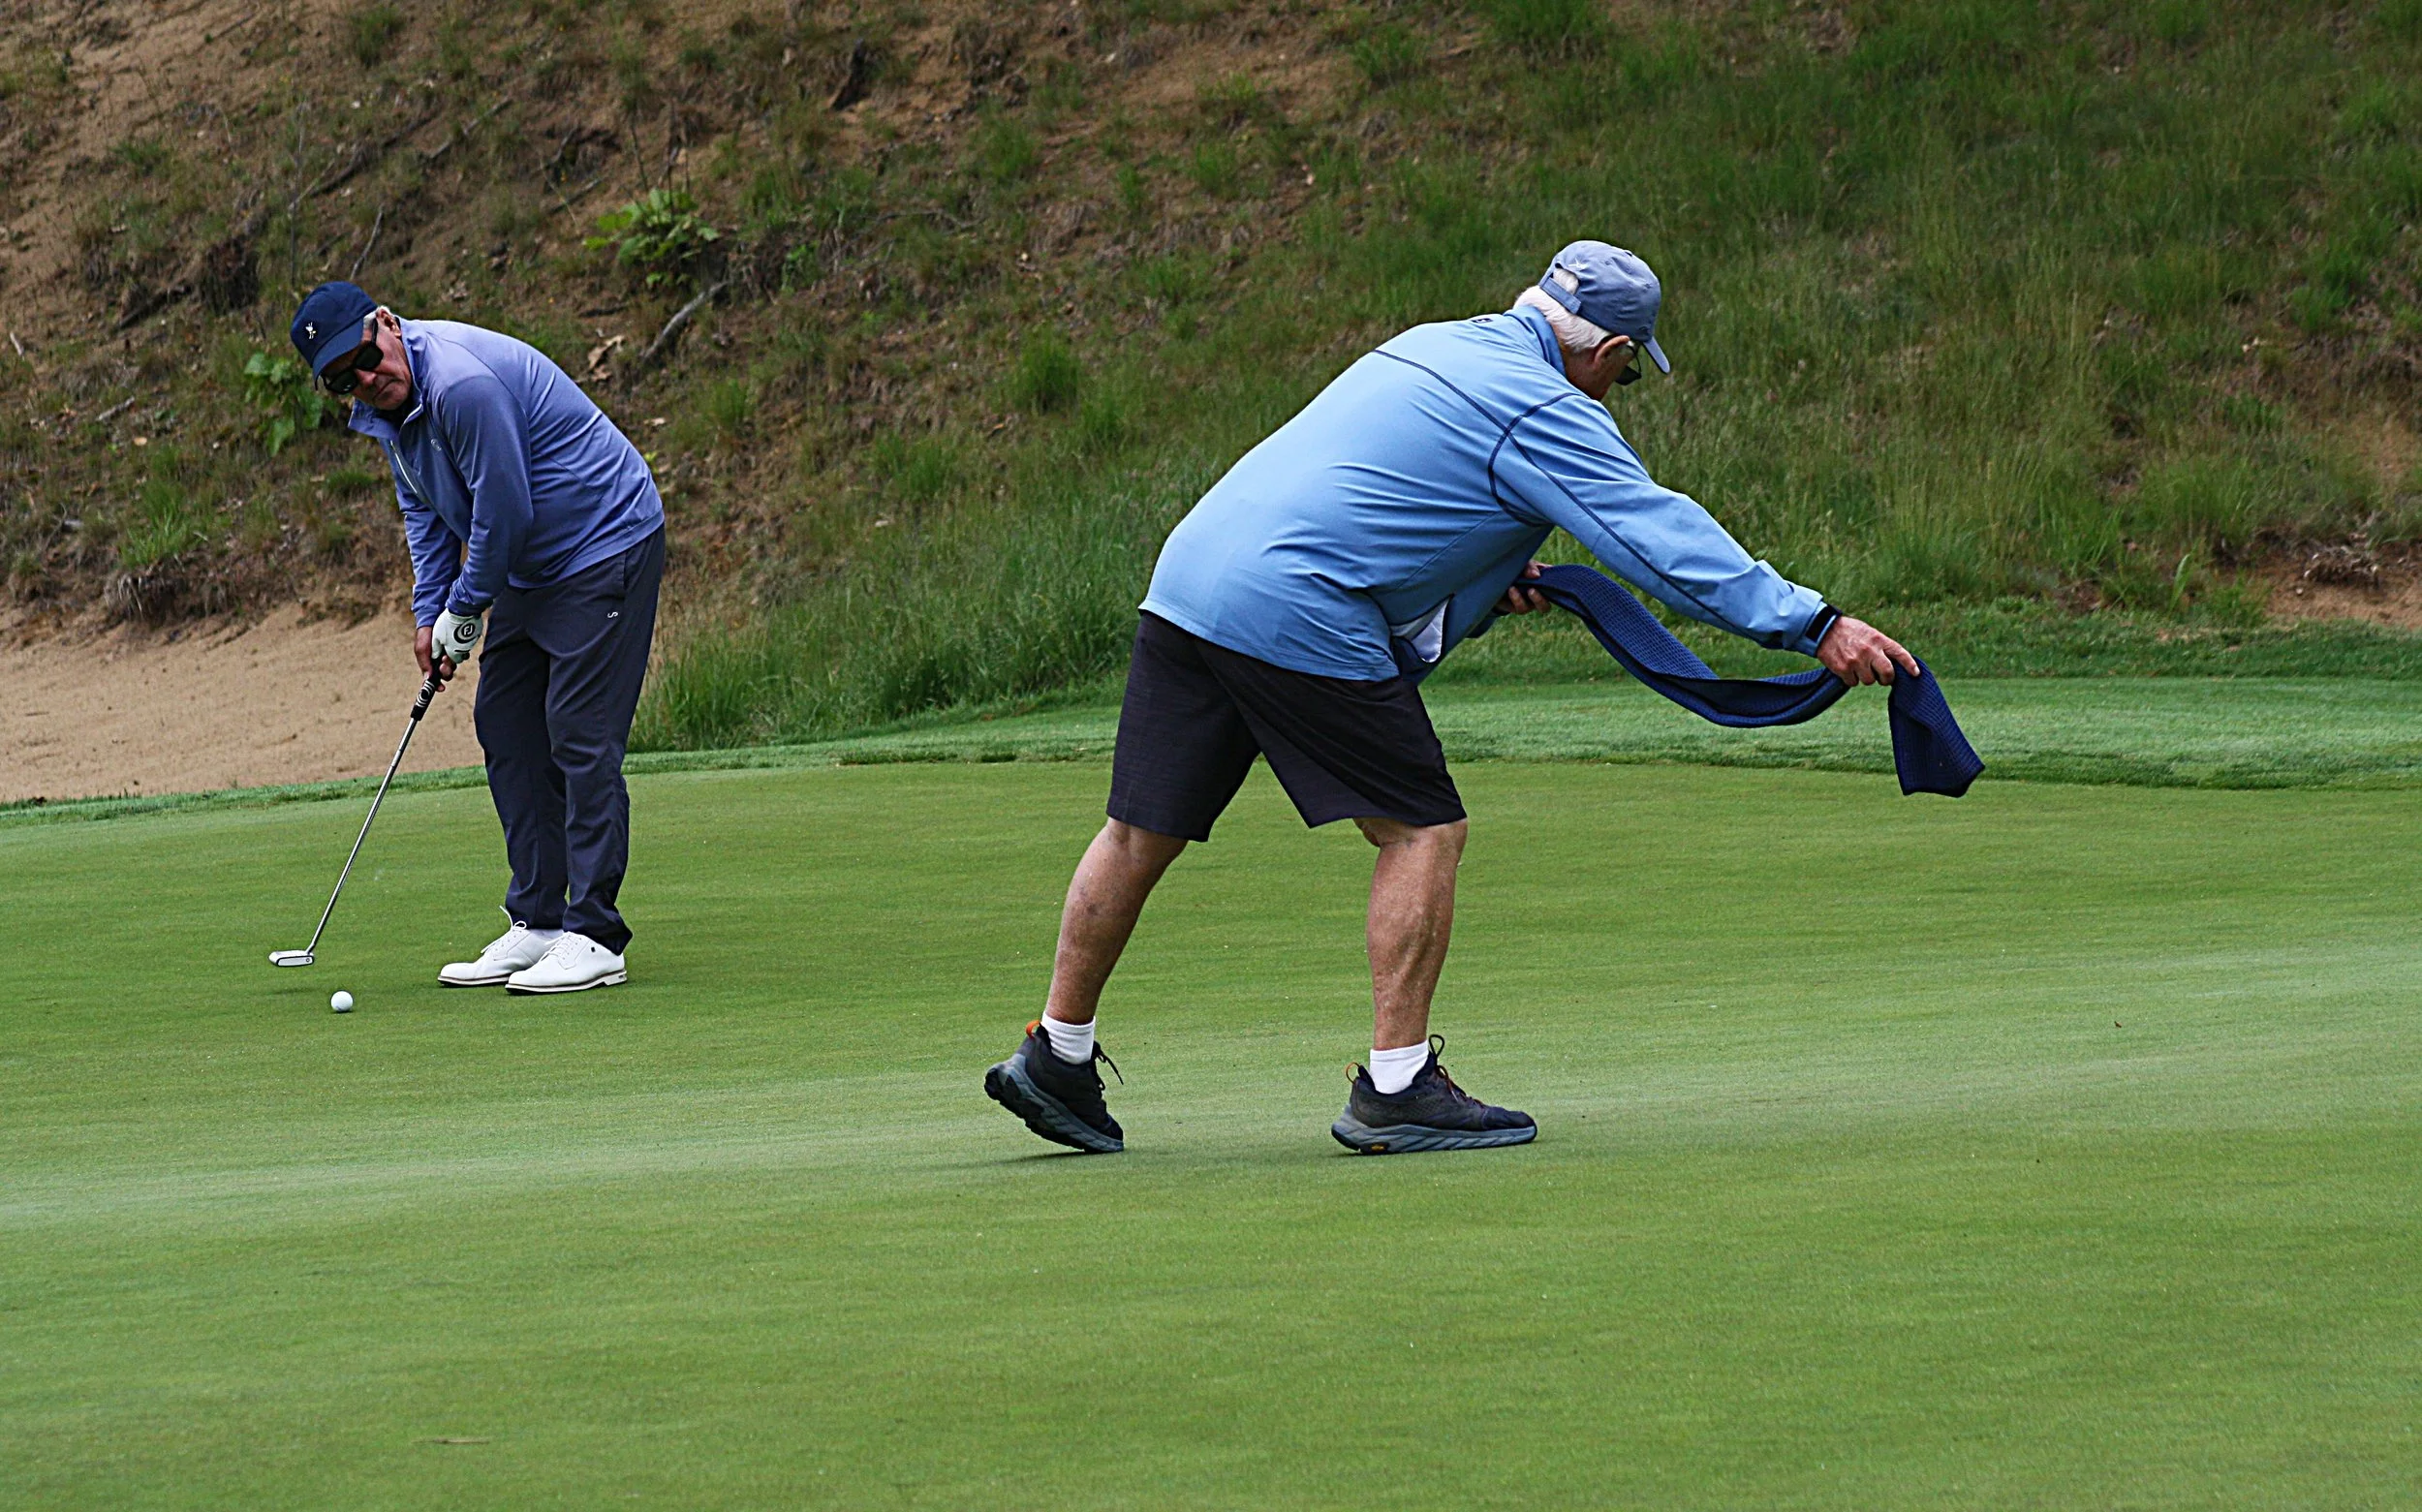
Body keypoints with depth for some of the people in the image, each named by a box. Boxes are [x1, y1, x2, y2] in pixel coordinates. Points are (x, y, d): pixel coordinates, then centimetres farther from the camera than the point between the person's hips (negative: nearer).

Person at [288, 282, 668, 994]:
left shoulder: (462, 384, -29)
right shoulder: (385, 401, 2)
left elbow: (504, 514, -24)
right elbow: (424, 508, 16)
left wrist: (464, 613, -11)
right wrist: (428, 612, 5)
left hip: (605, 547, -10)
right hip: (532, 569, 10)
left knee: (581, 735, -13)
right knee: (504, 728, 8)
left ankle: (594, 938, -13)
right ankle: (537, 925, 12)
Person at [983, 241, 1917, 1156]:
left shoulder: (1431, 347, 21)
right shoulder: (1544, 411, -5)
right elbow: (1663, 538, -10)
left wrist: (1483, 589, 16)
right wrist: (1814, 626, -10)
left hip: (1187, 572, 8)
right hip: (1301, 617, -8)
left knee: (1142, 833, 14)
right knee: (1422, 832, 1)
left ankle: (1057, 1054, 21)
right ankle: (1395, 1089, -1)